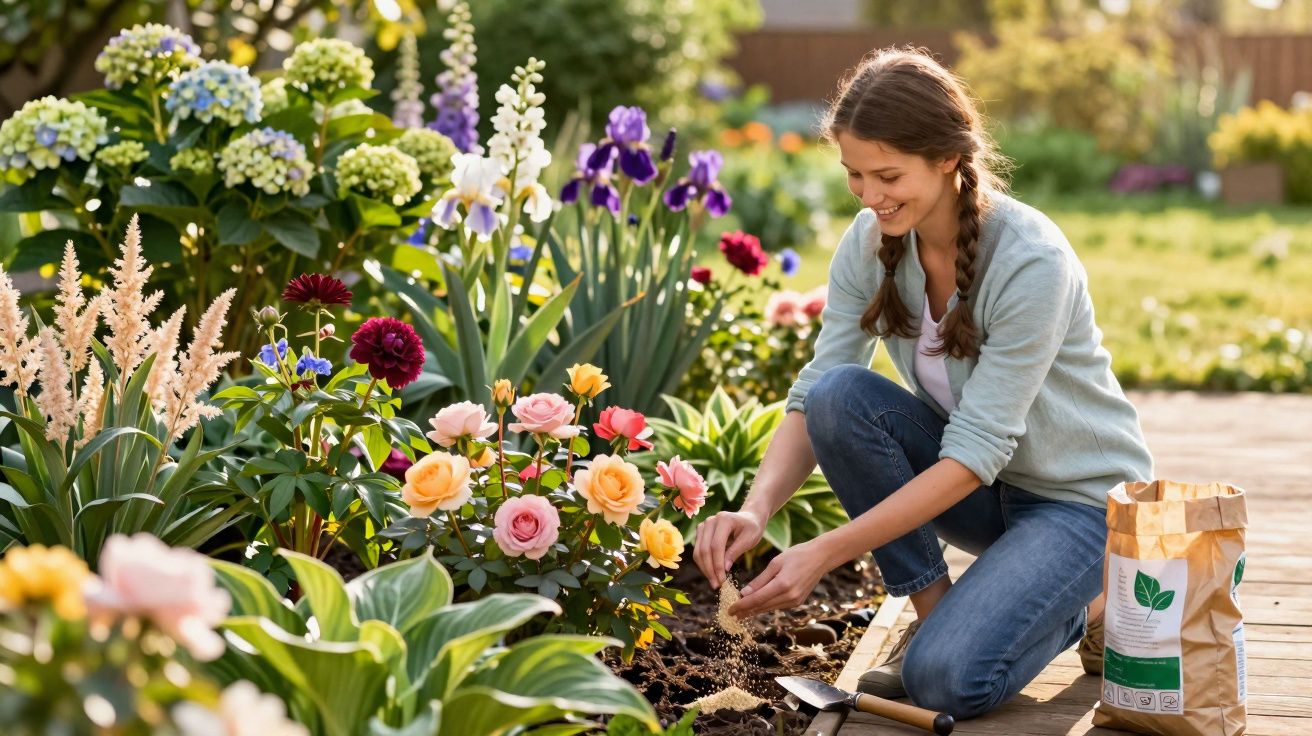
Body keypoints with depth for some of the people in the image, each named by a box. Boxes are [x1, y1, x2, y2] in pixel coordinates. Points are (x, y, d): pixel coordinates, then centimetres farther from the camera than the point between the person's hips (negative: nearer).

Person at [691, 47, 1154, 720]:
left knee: (945, 679, -27)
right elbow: (812, 399, -13)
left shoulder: (1032, 261, -29)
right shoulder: (869, 244, -11)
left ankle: (1084, 606, 4)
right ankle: (933, 610, -7)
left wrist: (825, 553, -35)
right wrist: (755, 509, -33)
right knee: (842, 394, -24)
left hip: (1080, 495, -6)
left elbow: (975, 452, -30)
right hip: (975, 481, 6)